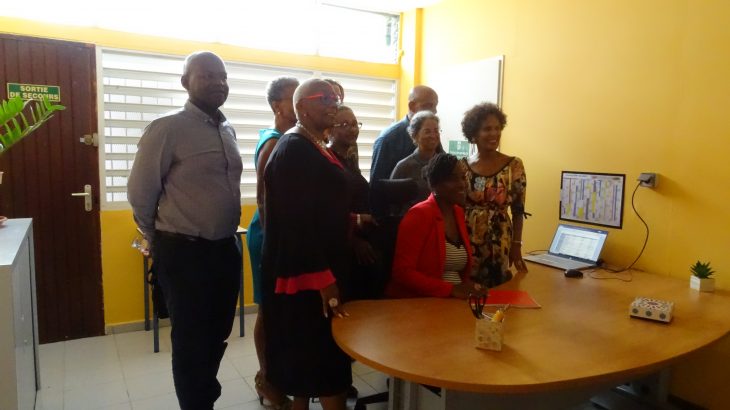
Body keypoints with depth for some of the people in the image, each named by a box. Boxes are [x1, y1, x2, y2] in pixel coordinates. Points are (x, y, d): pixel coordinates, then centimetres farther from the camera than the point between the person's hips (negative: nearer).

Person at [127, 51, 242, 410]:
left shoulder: (228, 130, 9)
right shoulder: (167, 129, -13)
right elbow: (140, 193, -8)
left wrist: (226, 238, 17)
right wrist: (161, 240, 4)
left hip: (226, 249, 7)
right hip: (184, 253, -6)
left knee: (217, 336, 20)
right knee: (190, 341, 9)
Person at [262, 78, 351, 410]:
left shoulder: (315, 146, 12)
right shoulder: (293, 149, -17)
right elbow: (296, 220, -23)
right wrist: (322, 277, -24)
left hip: (319, 263, 9)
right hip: (307, 270, -9)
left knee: (309, 352, 18)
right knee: (323, 353, 0)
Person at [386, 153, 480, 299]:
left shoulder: (459, 213, 9)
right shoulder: (419, 215, -11)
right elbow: (402, 271, -17)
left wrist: (468, 286, -3)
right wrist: (451, 289, -20)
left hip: (452, 301, 6)